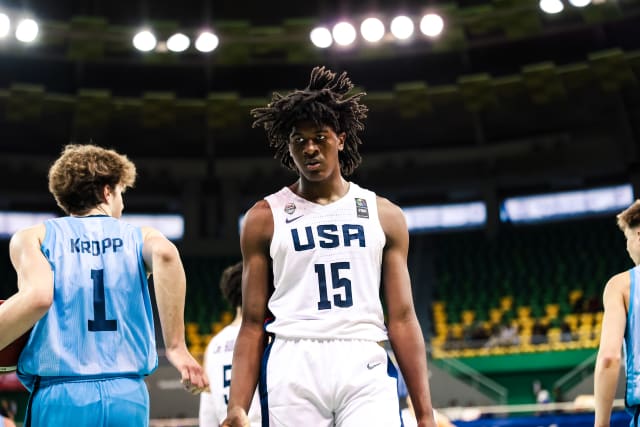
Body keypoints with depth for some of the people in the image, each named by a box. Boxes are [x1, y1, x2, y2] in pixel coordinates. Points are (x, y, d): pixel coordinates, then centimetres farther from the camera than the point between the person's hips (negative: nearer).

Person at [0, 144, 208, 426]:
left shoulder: (35, 237, 8)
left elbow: (37, 296, -12)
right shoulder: (140, 237, 10)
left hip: (59, 395, -1)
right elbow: (165, 254, -13)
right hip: (129, 396, 2)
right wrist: (176, 347, -12)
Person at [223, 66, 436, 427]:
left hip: (365, 368, 1)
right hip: (293, 369, 0)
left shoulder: (384, 215, 11)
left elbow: (402, 319, 8)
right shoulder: (264, 218, 8)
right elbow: (253, 322, 7)